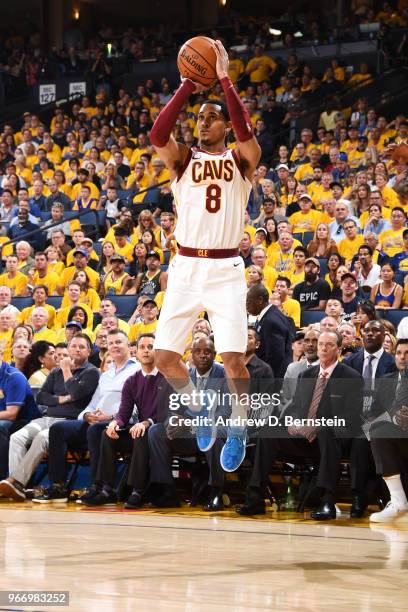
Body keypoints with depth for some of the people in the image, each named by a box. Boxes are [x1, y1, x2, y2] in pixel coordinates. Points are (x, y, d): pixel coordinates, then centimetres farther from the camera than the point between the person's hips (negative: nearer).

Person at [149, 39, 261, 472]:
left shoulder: (241, 159, 4)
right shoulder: (183, 159, 8)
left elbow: (246, 132, -19)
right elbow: (157, 136, -14)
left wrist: (225, 81, -21)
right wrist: (187, 87, -17)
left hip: (225, 268, -2)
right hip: (185, 267, 3)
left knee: (232, 356, -11)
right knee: (164, 356, -1)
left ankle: (238, 428, 11)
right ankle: (199, 407, 26)